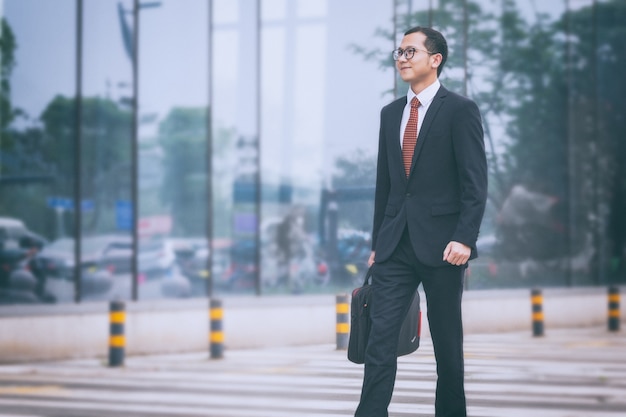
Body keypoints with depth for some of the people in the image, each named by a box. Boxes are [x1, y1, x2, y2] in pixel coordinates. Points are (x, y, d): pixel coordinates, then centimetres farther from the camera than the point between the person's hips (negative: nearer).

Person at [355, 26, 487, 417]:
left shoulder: (460, 110, -4)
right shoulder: (391, 113, 14)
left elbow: (475, 183, -9)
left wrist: (464, 238, -18)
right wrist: (378, 242, 15)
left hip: (441, 244, -4)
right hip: (396, 245, 5)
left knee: (447, 341, 6)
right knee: (381, 334, -4)